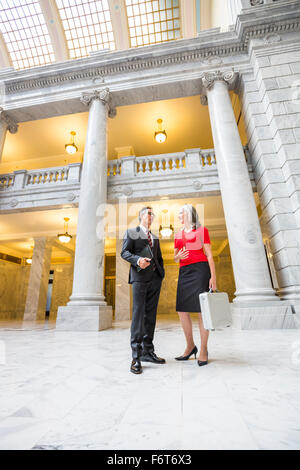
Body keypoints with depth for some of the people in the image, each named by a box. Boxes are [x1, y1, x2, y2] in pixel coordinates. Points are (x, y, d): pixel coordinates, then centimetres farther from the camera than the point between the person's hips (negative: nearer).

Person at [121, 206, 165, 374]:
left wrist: (161, 273, 9)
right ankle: (136, 357, 0)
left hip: (155, 279, 6)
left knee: (150, 315, 9)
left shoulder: (155, 237, 24)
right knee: (138, 315, -7)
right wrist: (138, 260, -21)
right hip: (140, 278, -5)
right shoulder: (131, 232, 7)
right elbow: (124, 252, -3)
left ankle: (148, 352, 19)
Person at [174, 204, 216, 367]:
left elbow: (209, 255, 1)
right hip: (184, 272, 5)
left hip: (200, 269, -5)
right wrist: (178, 256, -5)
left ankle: (203, 350, 10)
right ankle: (190, 346, 18)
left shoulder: (202, 230, 7)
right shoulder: (178, 235, 20)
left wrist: (213, 276, -8)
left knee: (201, 310, -4)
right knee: (182, 311, 1)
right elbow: (175, 257, 20)